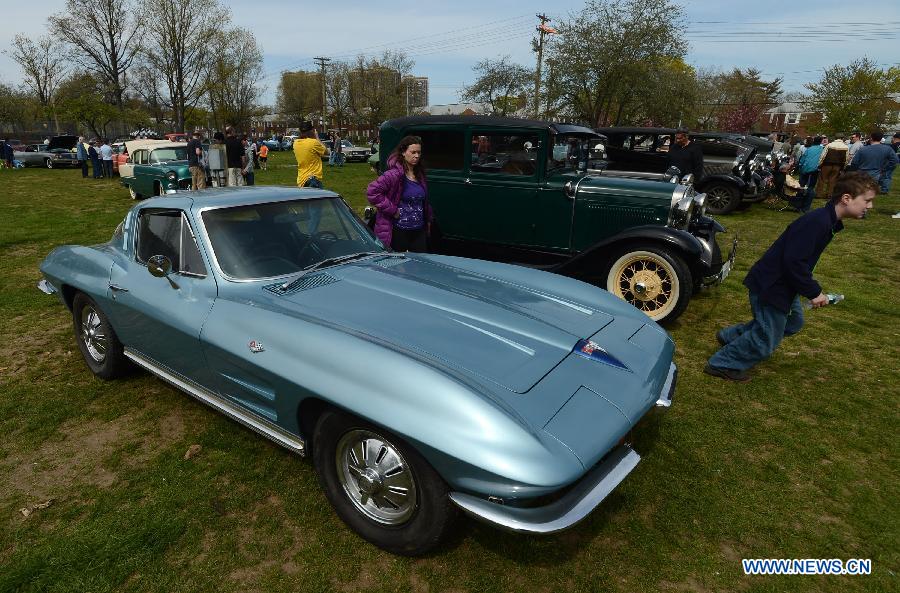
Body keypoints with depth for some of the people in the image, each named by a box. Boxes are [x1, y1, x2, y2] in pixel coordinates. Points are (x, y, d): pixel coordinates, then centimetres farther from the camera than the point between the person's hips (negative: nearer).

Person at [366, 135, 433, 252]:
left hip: (419, 231, 7)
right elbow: (372, 191, -23)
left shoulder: (420, 174, 10)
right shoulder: (395, 174, -15)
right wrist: (392, 210, -19)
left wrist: (428, 219, 20)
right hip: (398, 232, -7)